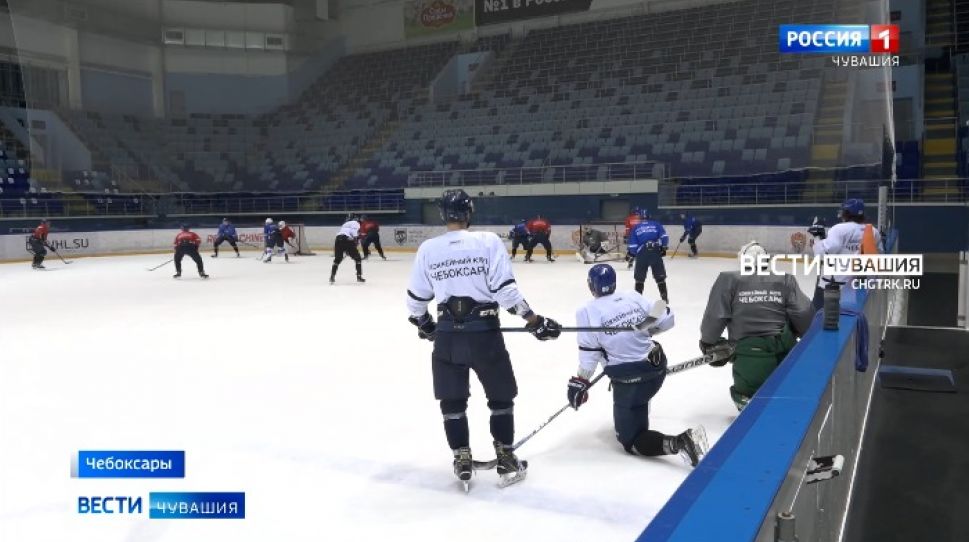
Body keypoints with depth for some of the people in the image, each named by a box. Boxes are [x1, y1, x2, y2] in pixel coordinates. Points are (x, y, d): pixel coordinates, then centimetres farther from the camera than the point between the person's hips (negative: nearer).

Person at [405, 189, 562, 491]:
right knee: (501, 396, 16)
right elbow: (505, 290, -13)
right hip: (484, 332, -2)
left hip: (447, 334, 2)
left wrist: (424, 324, 27)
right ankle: (506, 461, 20)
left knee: (452, 401, 15)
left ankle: (462, 463, 20)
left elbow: (416, 298, 8)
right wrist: (535, 321, -4)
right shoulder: (489, 241, -7)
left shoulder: (427, 249, 1)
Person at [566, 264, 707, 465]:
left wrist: (579, 383, 0)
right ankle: (636, 418, 49)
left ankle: (679, 443, -20)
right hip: (658, 367, 7)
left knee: (631, 441, 3)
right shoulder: (633, 297, 2)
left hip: (630, 380, -6)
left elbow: (589, 355, -12)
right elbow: (666, 320, 8)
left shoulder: (587, 312, -11)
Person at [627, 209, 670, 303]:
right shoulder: (656, 225, 15)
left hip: (642, 254, 0)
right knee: (660, 276, 10)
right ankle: (665, 298, 10)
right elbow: (664, 236, 2)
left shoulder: (635, 228, 14)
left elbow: (633, 245, 7)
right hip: (656, 253, 1)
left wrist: (633, 255, 20)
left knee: (639, 278, 10)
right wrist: (663, 247, 13)